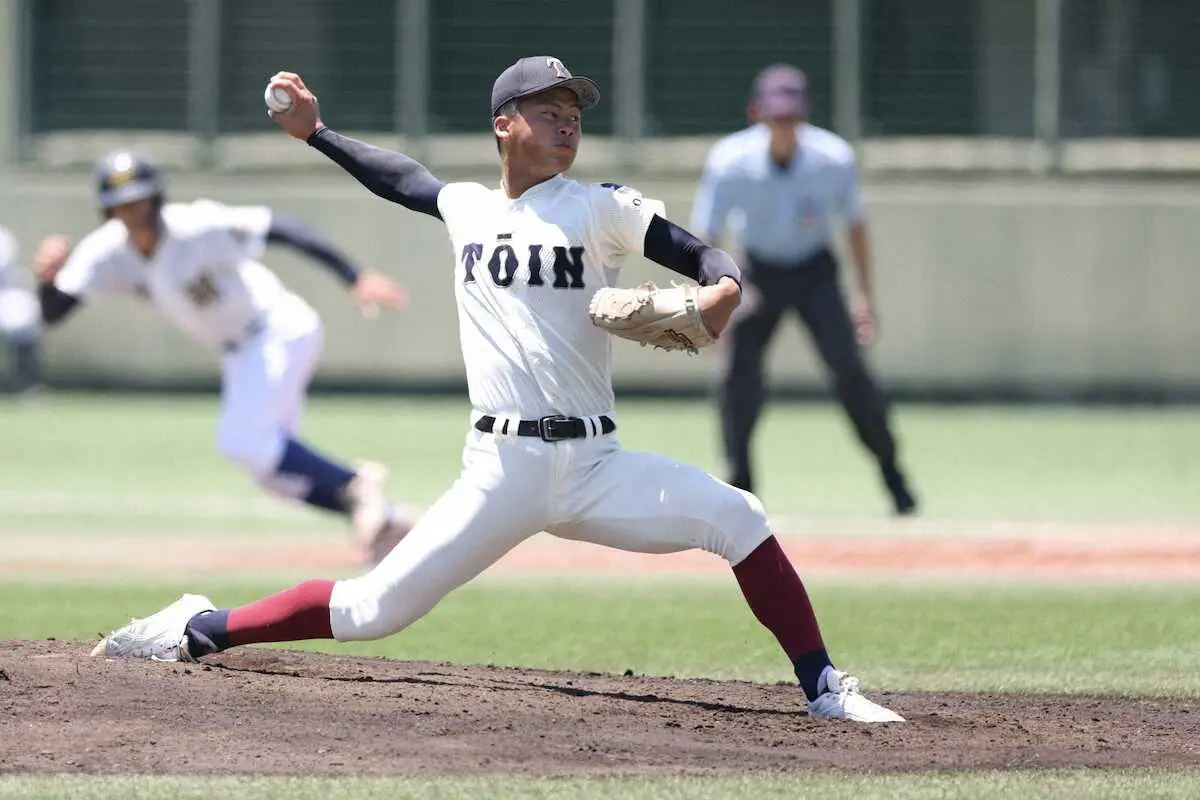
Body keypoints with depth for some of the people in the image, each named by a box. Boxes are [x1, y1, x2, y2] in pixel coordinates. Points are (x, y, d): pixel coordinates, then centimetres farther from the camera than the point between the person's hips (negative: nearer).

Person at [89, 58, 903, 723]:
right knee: (376, 609, -7)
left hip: (595, 466, -1)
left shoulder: (601, 210, 2)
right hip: (501, 474, 1)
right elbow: (403, 178, 31)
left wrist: (723, 288, -27)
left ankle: (823, 687, -11)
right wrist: (315, 132, 29)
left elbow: (704, 255, -5)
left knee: (736, 518, -20)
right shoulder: (469, 209, 11)